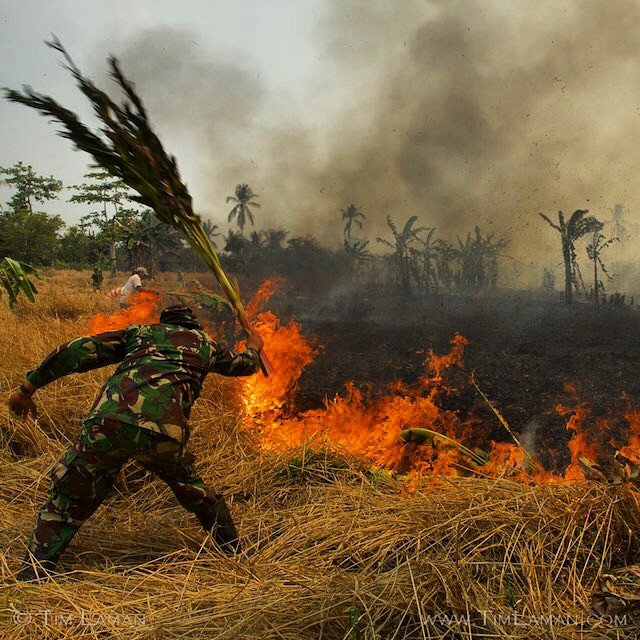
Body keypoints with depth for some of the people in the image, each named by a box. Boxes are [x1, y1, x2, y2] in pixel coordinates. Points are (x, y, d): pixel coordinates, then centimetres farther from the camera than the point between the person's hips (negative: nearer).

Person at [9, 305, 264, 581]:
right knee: (192, 491, 29)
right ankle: (232, 551, 40)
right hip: (163, 433, 1)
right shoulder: (205, 343, 31)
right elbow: (244, 364, 49)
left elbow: (77, 351, 20)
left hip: (108, 421, 0)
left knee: (66, 499, 21)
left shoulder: (140, 331, 30)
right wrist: (253, 347, 72)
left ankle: (33, 576, 13)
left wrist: (27, 387, 24)